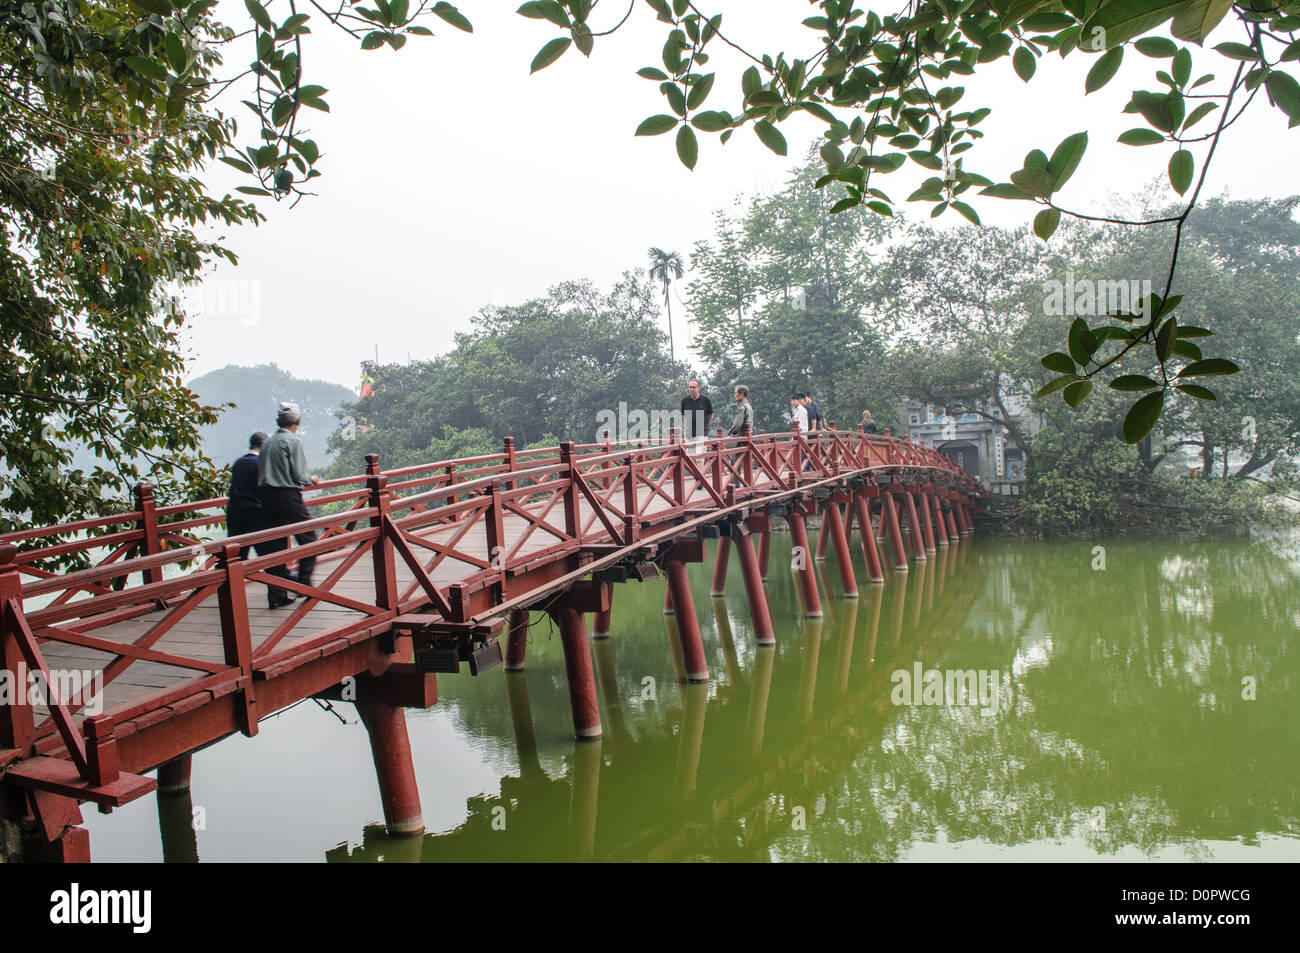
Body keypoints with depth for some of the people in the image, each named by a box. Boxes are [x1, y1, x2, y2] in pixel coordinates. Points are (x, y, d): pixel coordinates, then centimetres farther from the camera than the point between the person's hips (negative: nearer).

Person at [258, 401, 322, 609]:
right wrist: (311, 479, 9)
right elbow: (299, 475, -12)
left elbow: (262, 475, 14)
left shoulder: (268, 442, 13)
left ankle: (277, 594, 8)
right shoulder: (293, 441, -7)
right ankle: (304, 583, 4)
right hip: (288, 497, -7)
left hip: (267, 498, 7)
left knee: (275, 544, 7)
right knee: (308, 539, 6)